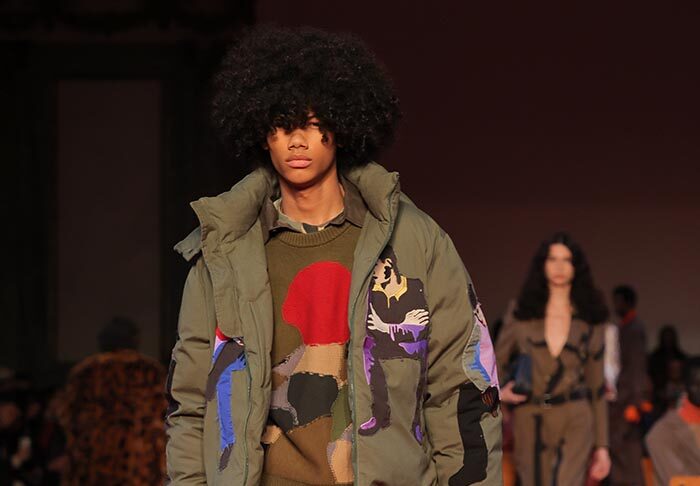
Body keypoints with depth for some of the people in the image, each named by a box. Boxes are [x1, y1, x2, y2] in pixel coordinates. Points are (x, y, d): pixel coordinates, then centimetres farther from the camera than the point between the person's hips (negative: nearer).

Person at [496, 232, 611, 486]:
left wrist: (602, 446, 7)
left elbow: (597, 385, 9)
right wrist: (498, 392, -3)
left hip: (575, 421, -1)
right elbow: (496, 362, 18)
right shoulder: (523, 314, 7)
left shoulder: (589, 322, 7)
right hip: (530, 423, 2)